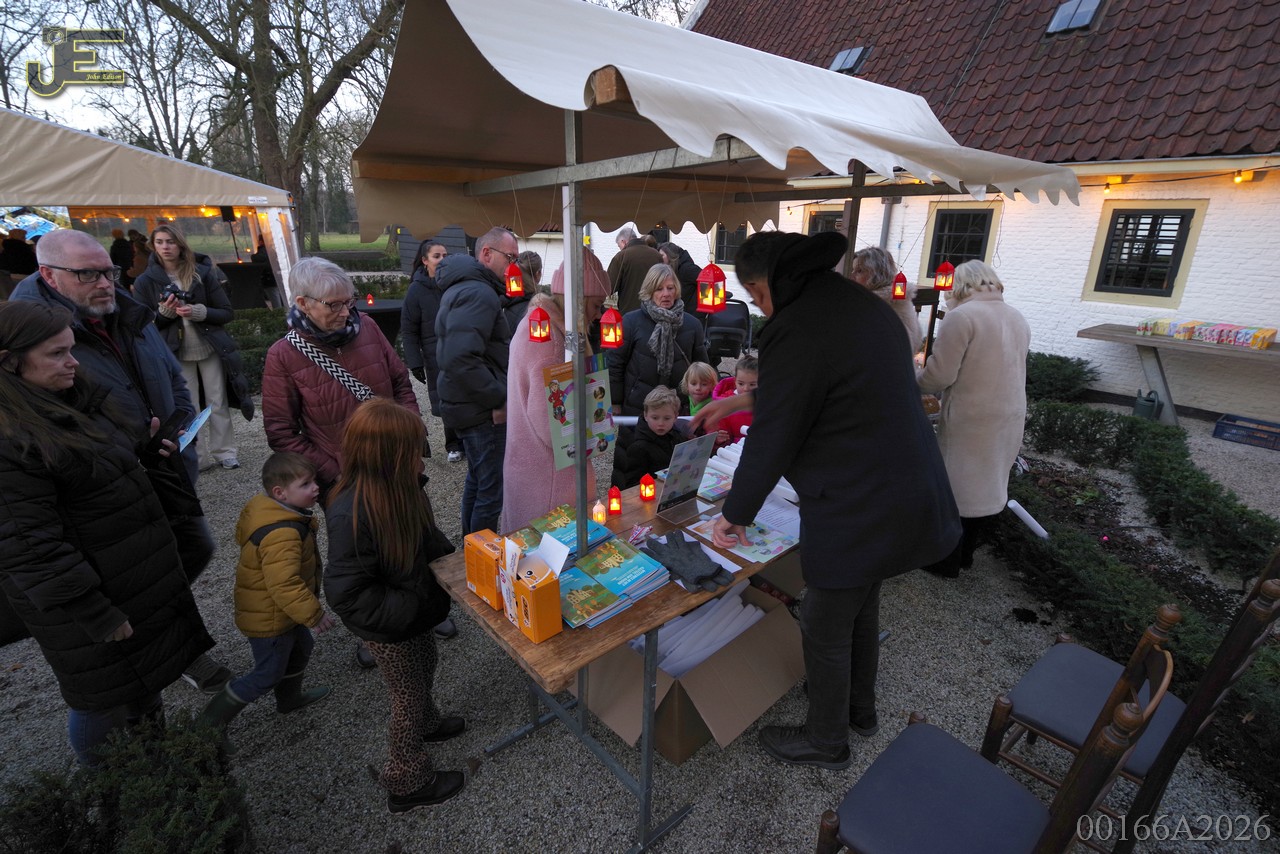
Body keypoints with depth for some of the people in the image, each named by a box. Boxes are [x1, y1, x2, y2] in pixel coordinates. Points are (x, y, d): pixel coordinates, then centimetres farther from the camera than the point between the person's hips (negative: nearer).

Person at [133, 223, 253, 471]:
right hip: (177, 354, 1)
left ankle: (224, 452, 15)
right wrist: (165, 312, -15)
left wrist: (198, 312, -18)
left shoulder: (203, 273, 0)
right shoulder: (145, 282, 1)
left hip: (211, 349, 0)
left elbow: (227, 313, -1)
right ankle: (197, 457, 14)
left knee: (218, 404, 5)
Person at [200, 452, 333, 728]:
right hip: (269, 619, -10)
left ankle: (290, 698, 49)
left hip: (280, 610, 10)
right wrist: (314, 614, -30)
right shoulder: (282, 534, -37)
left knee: (301, 646, 27)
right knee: (268, 675, 10)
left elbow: (242, 533, 14)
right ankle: (210, 722, 28)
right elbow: (284, 585, -40)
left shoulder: (263, 506, -5)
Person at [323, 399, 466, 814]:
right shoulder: (351, 515, -36)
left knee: (424, 671, 31)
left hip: (417, 611, 7)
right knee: (409, 698, 14)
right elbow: (346, 594, -30)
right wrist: (410, 609, -27)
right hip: (392, 629, -7)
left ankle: (427, 723, 60)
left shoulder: (397, 486, -11)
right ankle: (408, 783, 39)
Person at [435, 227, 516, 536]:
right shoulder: (478, 293, -19)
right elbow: (460, 359, -31)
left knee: (477, 481, 23)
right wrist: (498, 399, -21)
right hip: (483, 411, -11)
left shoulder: (464, 286, 16)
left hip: (470, 405, 11)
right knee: (492, 490, -1)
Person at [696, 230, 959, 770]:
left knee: (824, 631, 14)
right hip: (913, 495, 9)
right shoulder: (863, 306, 6)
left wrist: (734, 515, -2)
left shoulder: (796, 331, -23)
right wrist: (739, 400, 25)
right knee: (861, 606, 28)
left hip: (857, 512, -9)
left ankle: (825, 740, 39)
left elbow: (771, 439, -17)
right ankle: (860, 708, 52)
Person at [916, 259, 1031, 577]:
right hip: (1010, 418, 7)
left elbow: (938, 375, -19)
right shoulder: (1018, 319, 9)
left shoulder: (961, 316, -16)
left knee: (955, 488, 6)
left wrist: (914, 378, 1)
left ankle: (946, 562, 18)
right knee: (987, 486, 17)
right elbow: (1006, 370, 14)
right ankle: (966, 553, 32)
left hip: (970, 421, -7)